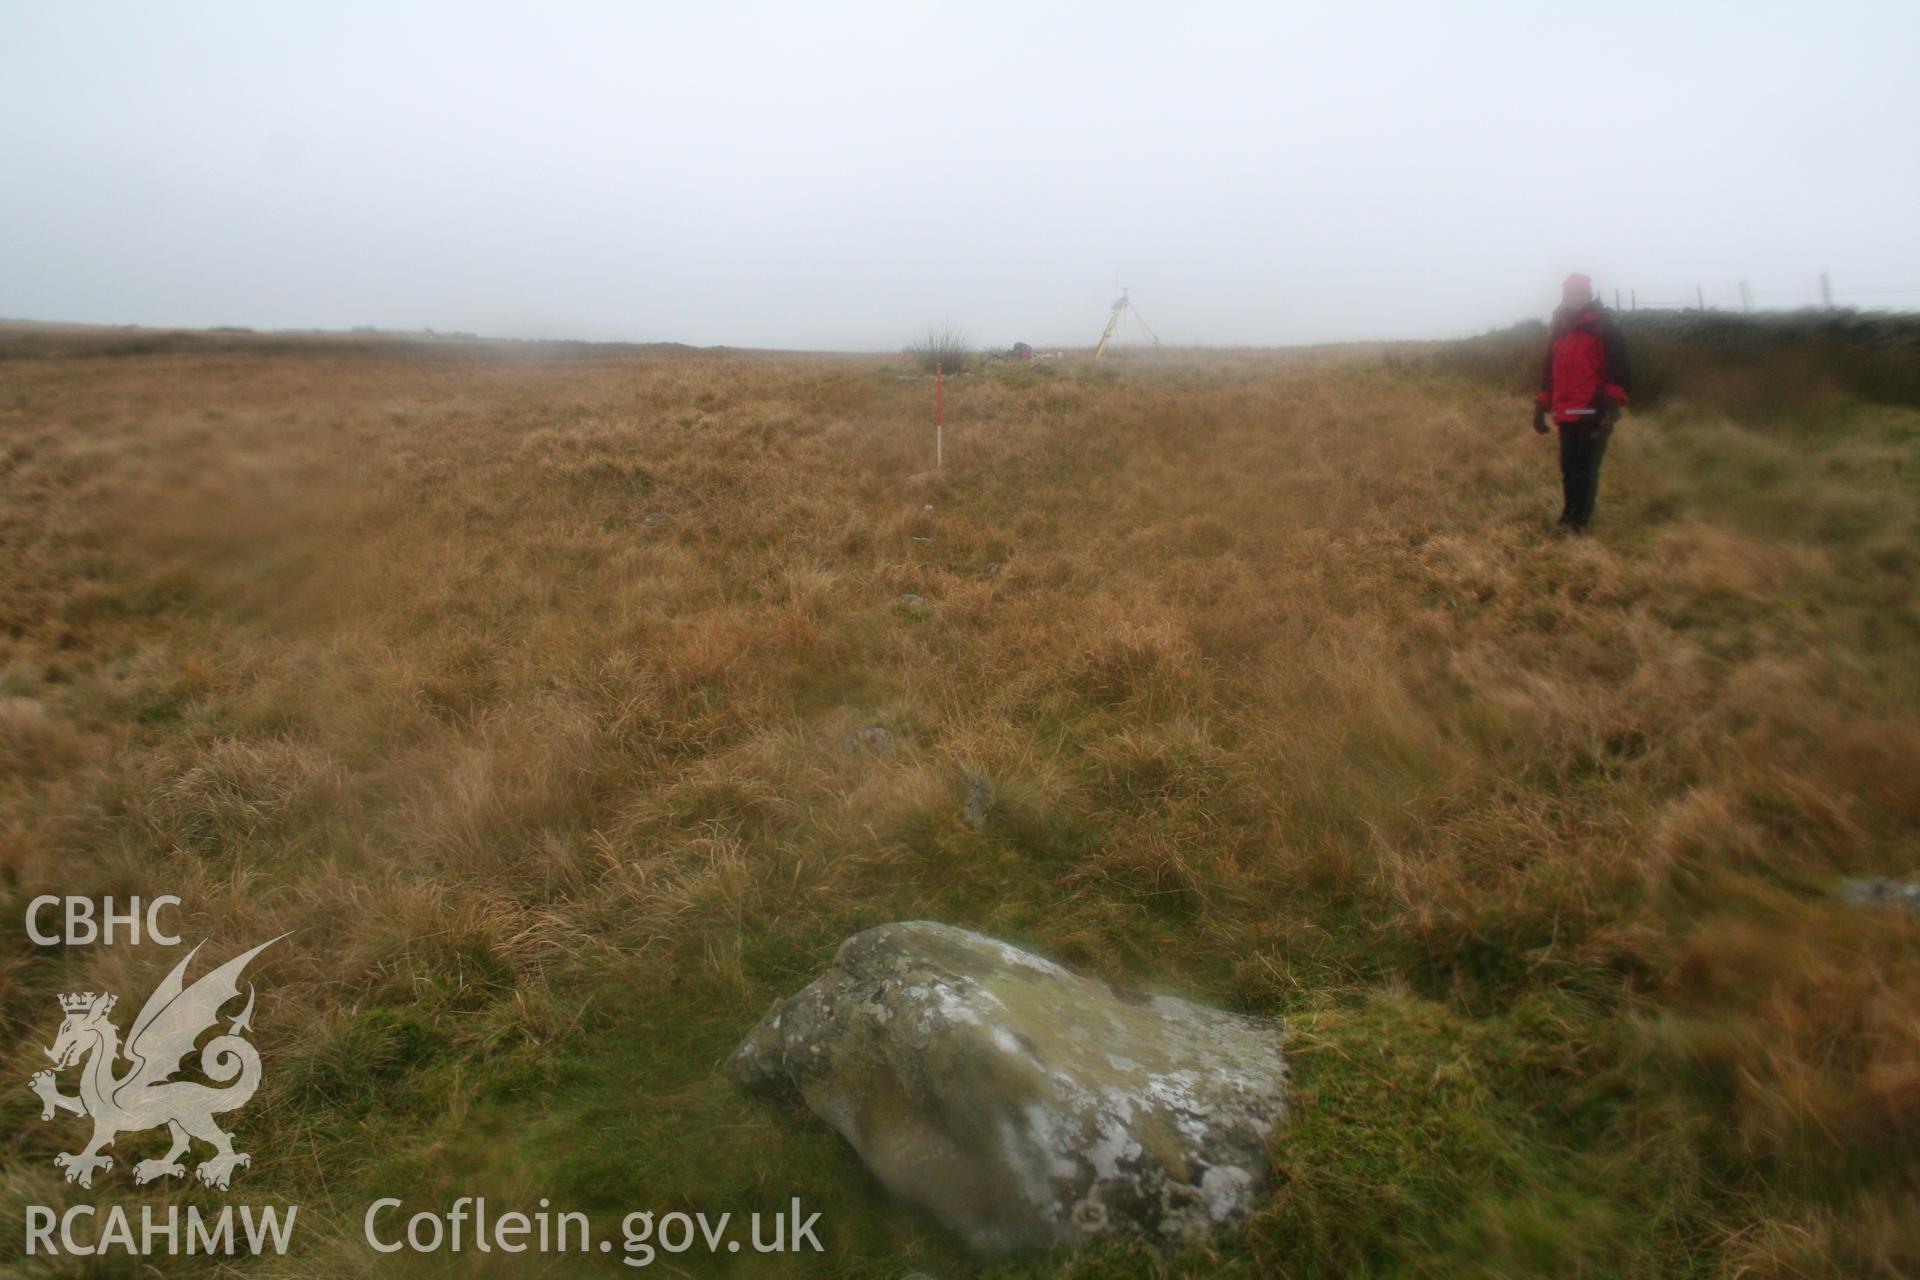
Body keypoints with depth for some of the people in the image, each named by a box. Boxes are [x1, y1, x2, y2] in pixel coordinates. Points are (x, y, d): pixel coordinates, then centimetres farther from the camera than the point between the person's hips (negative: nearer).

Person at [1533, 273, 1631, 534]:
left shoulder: (1604, 327, 0)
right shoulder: (1558, 330, 16)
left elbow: (1620, 370, -5)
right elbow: (1549, 371, 23)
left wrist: (1612, 405, -16)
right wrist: (1541, 407, 17)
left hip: (1594, 413, -5)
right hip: (1566, 413, 5)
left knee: (1586, 468, -8)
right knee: (1568, 468, 7)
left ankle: (1578, 519, -8)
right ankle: (1572, 517, 15)